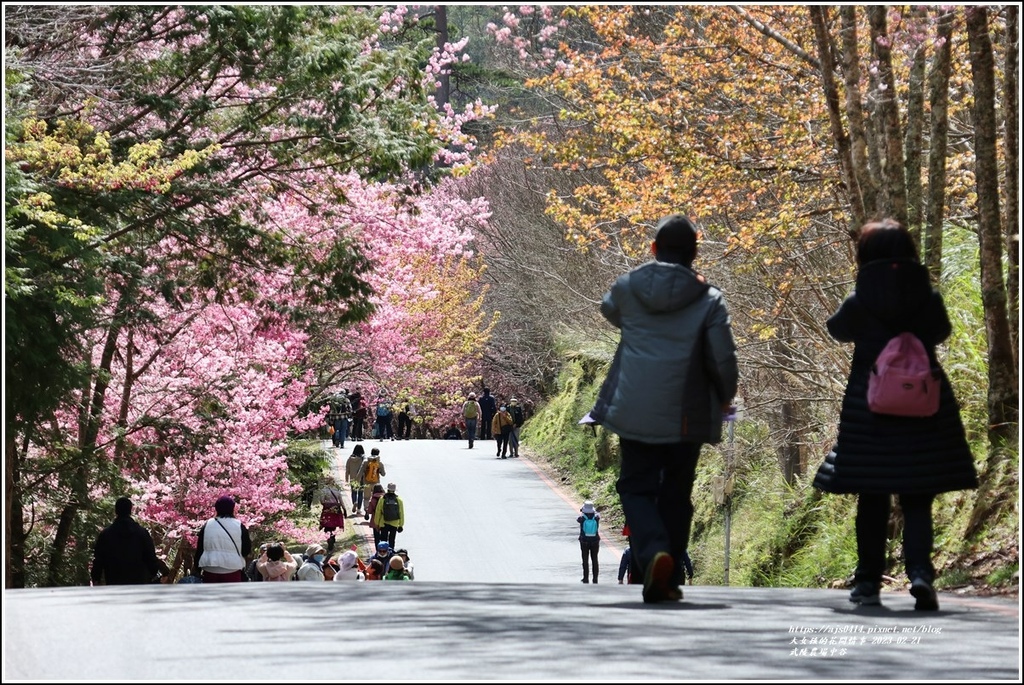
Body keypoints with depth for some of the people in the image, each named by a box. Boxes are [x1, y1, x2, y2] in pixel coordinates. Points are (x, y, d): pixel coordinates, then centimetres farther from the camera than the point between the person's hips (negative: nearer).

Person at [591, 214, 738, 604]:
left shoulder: (628, 287, 1)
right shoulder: (709, 300, -4)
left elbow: (610, 312, 25)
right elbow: (724, 360, -4)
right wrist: (725, 397, 15)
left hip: (634, 413, 0)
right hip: (686, 417, 0)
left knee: (636, 487, 9)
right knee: (676, 494, 12)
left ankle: (653, 552, -19)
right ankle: (667, 581, 13)